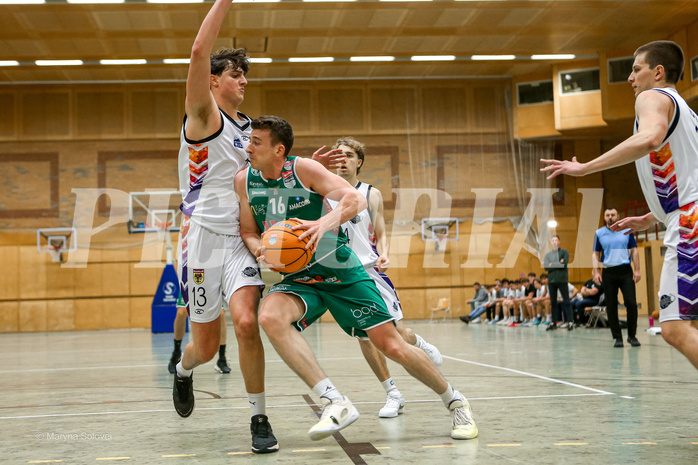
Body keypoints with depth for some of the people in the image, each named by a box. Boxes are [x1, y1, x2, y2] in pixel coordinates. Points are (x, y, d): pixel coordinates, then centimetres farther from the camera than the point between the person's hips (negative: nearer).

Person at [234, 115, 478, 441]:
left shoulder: (303, 169, -13)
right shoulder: (244, 181, -2)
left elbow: (355, 199, -21)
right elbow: (247, 231, 8)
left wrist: (324, 222, -40)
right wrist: (260, 249, -15)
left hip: (343, 274, -3)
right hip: (297, 279, 3)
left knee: (393, 347, -5)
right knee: (269, 316, -31)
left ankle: (455, 402, 20)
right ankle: (335, 403, -30)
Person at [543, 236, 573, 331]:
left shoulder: (564, 252, 6)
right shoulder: (548, 255, 14)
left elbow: (564, 264, -10)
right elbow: (546, 267, -1)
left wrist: (552, 264, -5)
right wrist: (558, 264, -7)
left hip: (562, 280, -3)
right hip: (551, 280, 3)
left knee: (566, 301, -6)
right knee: (553, 302, 6)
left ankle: (570, 322, -7)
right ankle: (554, 323, 10)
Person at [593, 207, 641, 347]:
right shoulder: (599, 233, 7)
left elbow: (634, 251, 9)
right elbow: (595, 254, 8)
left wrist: (637, 270, 1)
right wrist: (596, 271, -4)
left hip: (626, 271, 0)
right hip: (608, 273, 0)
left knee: (631, 303, -7)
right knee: (611, 307, 0)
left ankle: (632, 335, 6)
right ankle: (617, 337, 9)